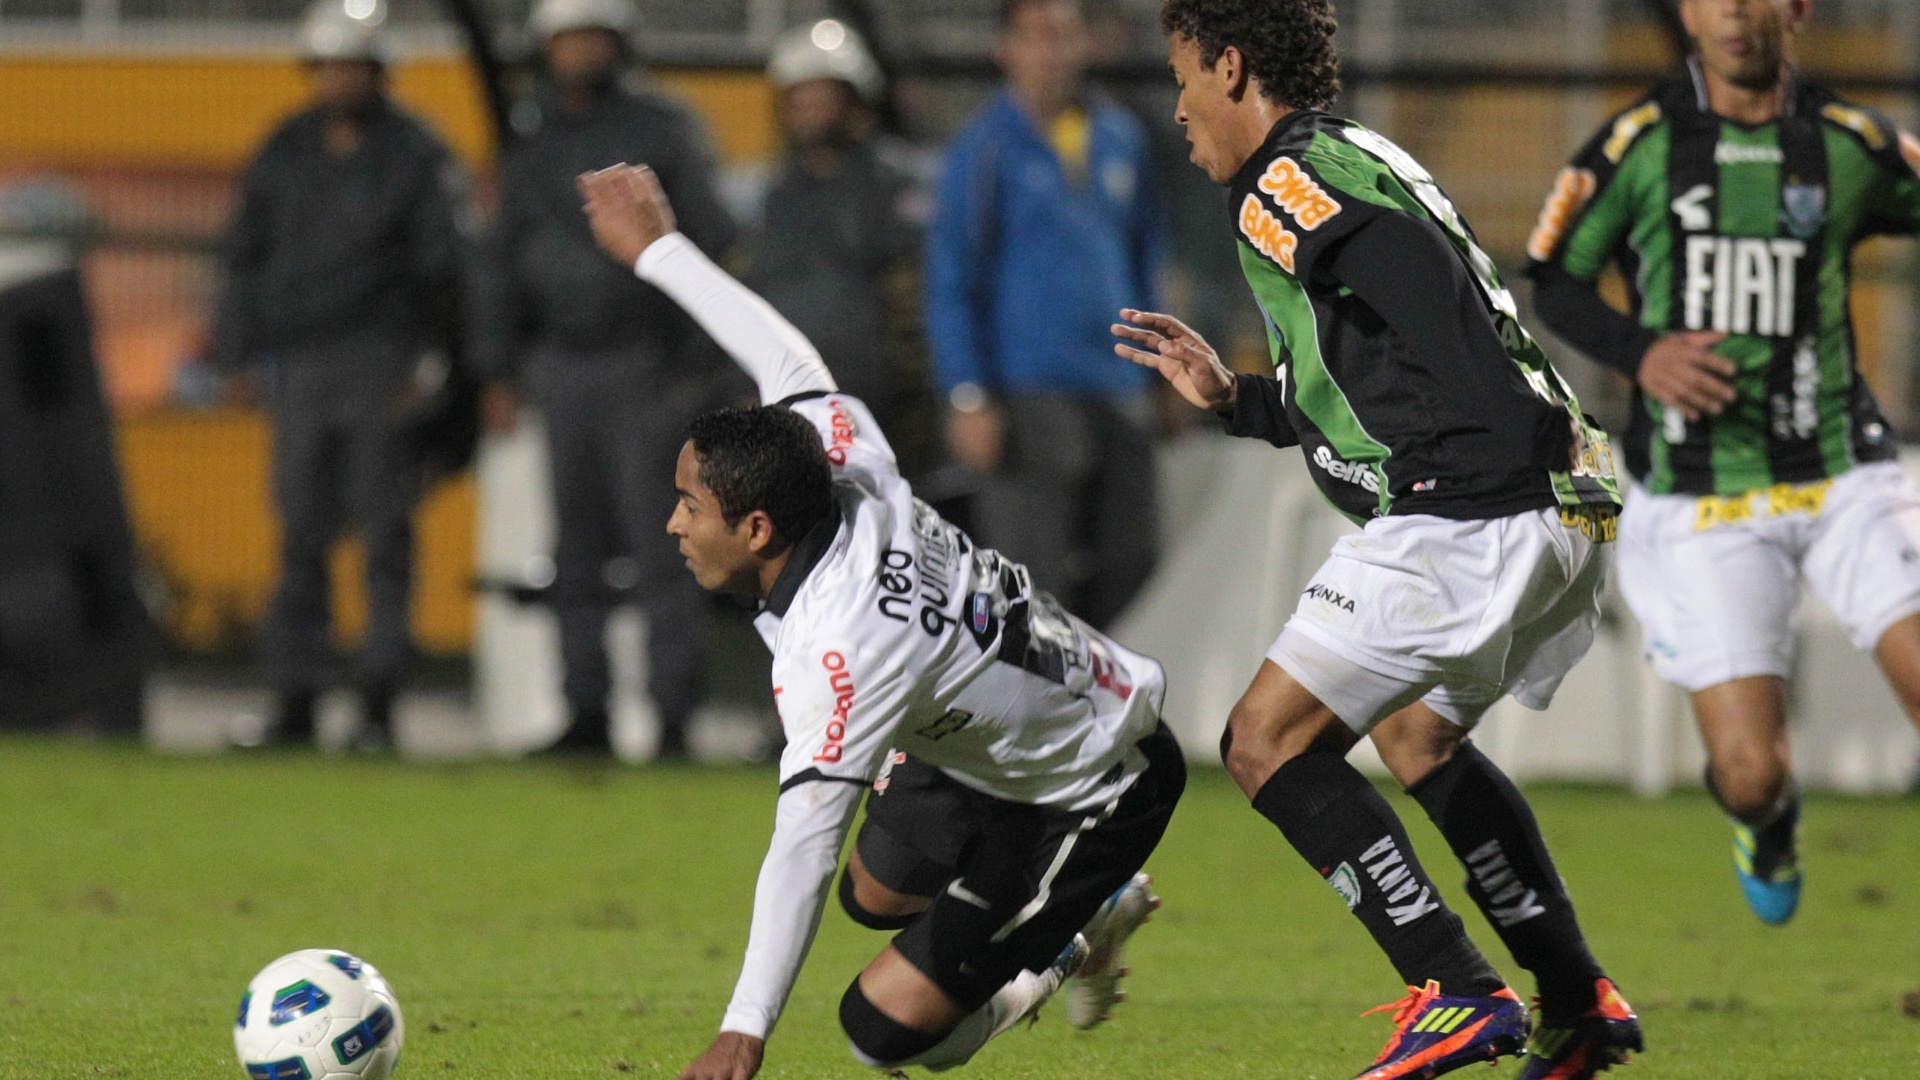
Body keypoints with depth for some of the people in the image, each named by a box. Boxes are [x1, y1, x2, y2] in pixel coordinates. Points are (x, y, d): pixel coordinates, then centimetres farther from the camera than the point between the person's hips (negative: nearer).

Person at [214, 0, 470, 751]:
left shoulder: (415, 155, 0)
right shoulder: (284, 153, 13)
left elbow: (444, 267, -1)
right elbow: (247, 257, 17)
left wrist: (429, 371, -8)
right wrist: (236, 354, 11)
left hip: (383, 360, -4)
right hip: (300, 364, 4)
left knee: (385, 532, -5)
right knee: (301, 534, 4)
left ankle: (379, 697, -3)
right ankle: (295, 699, 6)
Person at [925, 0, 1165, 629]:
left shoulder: (1120, 139, 12)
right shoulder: (985, 150, -5)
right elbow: (950, 285, -6)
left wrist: (1154, 371, 16)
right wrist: (968, 399, -13)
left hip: (1118, 401, 6)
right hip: (1029, 404, -6)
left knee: (1126, 573, 6)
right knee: (1030, 582, -9)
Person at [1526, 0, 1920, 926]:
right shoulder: (1639, 143, -2)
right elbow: (1552, 279, 6)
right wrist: (1638, 353, -12)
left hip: (1840, 478, 1)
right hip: (1699, 500, -1)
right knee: (1748, 775, -6)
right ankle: (1766, 819, 33)